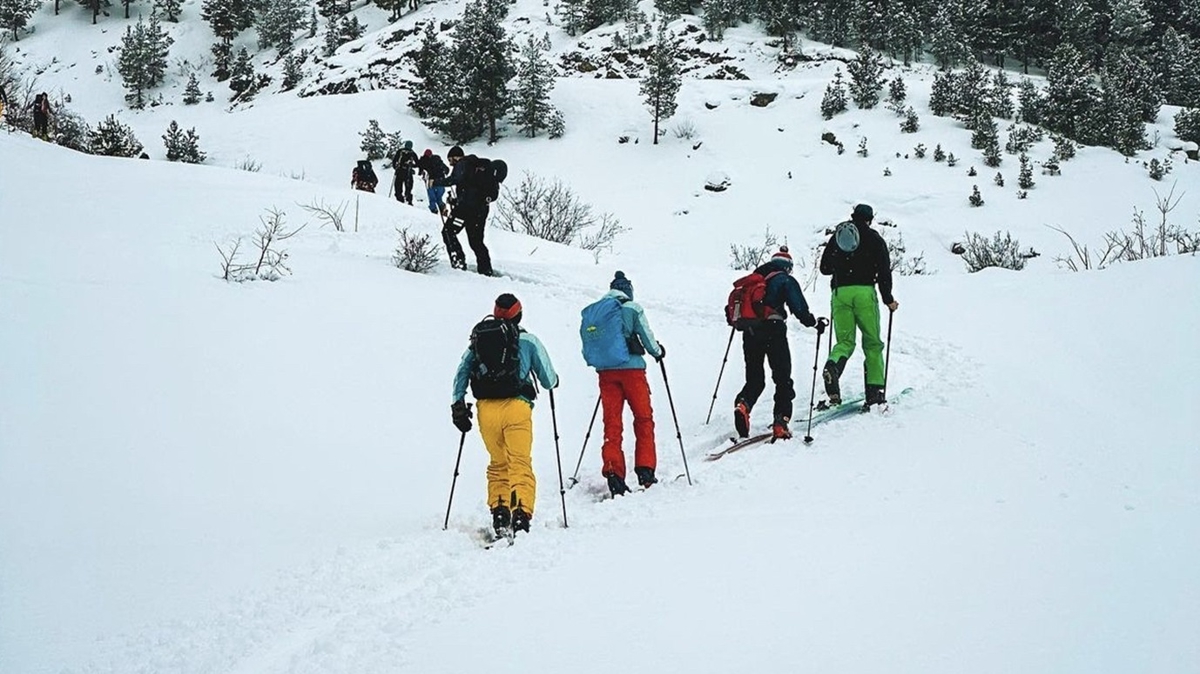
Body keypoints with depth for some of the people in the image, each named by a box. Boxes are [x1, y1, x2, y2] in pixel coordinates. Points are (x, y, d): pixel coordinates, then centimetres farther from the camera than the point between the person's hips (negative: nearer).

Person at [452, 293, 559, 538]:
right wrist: (554, 380, 31)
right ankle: (521, 513, -20)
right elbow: (549, 380, 9)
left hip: (486, 409, 3)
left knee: (498, 463, 17)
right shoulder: (528, 341, 7)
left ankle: (499, 511, 6)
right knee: (520, 463, -4)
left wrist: (458, 405, 12)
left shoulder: (478, 339, 15)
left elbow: (461, 373, 9)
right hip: (515, 407, -3)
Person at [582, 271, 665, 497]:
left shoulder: (591, 312, 10)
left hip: (605, 373, 3)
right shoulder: (632, 308, -2)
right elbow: (648, 339, 1)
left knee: (612, 422, 5)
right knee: (643, 419, 8)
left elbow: (586, 351, 11)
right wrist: (658, 352, 21)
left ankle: (613, 472, -5)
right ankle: (645, 471, 4)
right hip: (631, 368, -3)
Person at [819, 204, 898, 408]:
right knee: (872, 342, 5)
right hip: (864, 292, -3)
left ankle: (832, 366, -27)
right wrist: (888, 299, 8)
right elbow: (884, 270, 1)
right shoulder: (874, 238, 8)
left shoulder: (836, 236, 17)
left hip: (839, 292, 3)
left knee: (845, 341, 6)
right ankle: (875, 389, -3)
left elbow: (825, 268, 19)